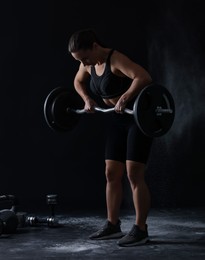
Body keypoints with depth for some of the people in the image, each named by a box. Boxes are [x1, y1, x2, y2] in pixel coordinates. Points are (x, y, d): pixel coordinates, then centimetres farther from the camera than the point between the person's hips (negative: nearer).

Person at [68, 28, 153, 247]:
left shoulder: (116, 59, -24)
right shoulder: (89, 64, 1)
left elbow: (144, 77, -38)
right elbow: (78, 82, 21)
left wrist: (124, 98, -40)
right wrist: (87, 99, 6)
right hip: (116, 118, 9)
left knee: (134, 175, -9)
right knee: (111, 174, 9)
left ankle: (140, 230, 1)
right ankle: (112, 225, 19)